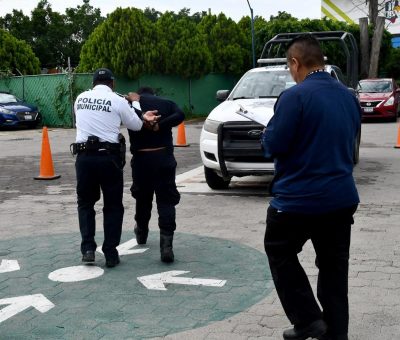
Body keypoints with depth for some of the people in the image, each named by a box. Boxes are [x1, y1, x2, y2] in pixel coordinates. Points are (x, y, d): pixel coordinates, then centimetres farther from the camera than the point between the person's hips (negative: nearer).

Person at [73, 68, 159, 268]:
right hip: (108, 156, -2)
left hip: (84, 156, 3)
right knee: (113, 206, 10)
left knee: (85, 203, 18)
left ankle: (88, 248, 8)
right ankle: (110, 254, 11)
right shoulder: (118, 101, -2)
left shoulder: (80, 99, 10)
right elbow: (135, 125, 5)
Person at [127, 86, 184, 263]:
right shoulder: (166, 103, 12)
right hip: (164, 156, 0)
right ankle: (166, 243, -15)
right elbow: (180, 115, -7)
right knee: (166, 200, -1)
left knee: (142, 197, 19)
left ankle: (142, 233, 40)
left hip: (141, 157, 0)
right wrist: (159, 125, -12)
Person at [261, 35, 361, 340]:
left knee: (279, 252, 15)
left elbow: (273, 145, -16)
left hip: (298, 199, -6)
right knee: (333, 264, 15)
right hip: (341, 197, 6)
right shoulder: (348, 97, 7)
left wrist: (269, 133, 4)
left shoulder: (296, 96, -17)